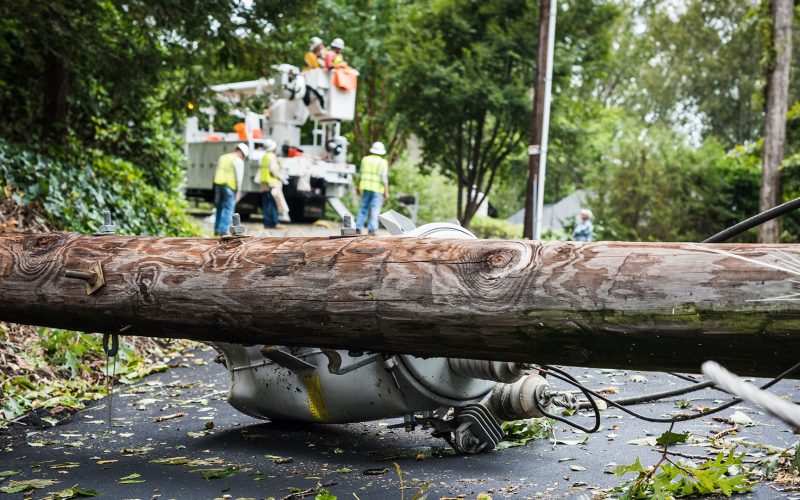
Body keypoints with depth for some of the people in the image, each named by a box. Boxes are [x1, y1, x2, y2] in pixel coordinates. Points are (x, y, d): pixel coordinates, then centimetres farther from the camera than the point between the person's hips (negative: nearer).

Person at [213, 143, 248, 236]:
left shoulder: (222, 158, 17)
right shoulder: (238, 161, -5)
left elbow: (217, 173, 18)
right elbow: (239, 177, -10)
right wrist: (239, 191, -8)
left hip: (218, 184, 7)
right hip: (230, 186, -6)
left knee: (219, 208, 15)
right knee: (228, 209, -2)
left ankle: (217, 230, 18)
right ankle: (223, 231, -7)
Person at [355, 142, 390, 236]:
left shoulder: (365, 159, 4)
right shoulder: (383, 162, -7)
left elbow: (361, 174, 10)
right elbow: (384, 178, -12)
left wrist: (358, 187, 20)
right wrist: (386, 192, -8)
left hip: (366, 187, 4)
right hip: (378, 189, -4)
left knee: (364, 208, 12)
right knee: (375, 210, -1)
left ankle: (358, 228, 8)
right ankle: (372, 230, -7)